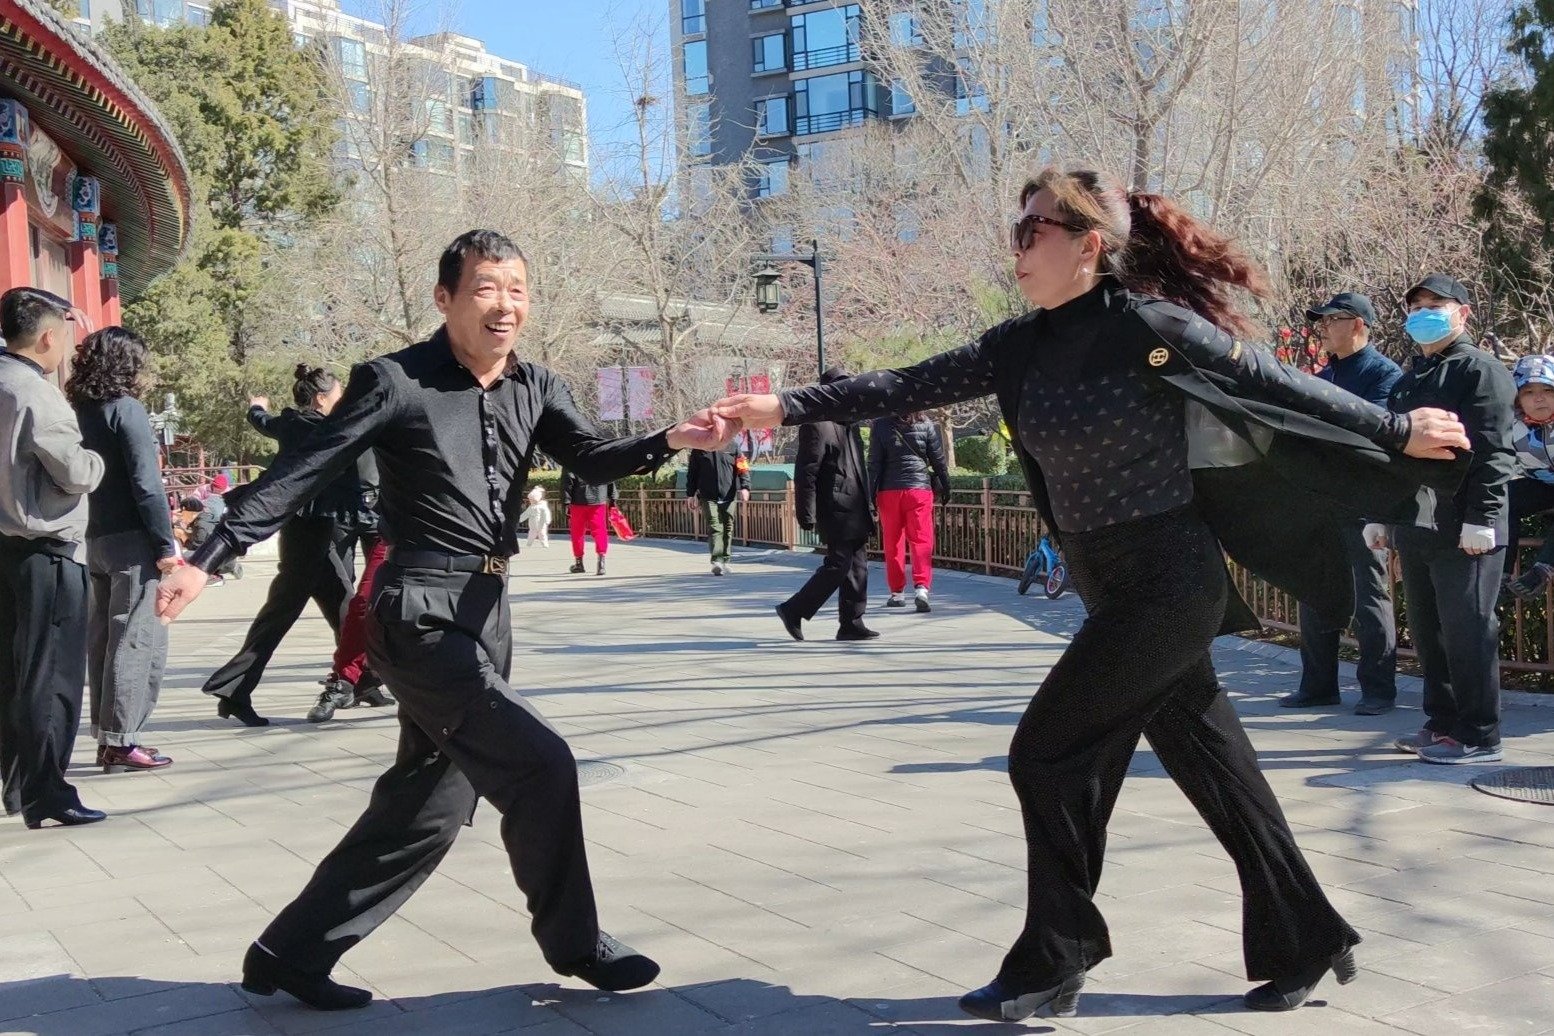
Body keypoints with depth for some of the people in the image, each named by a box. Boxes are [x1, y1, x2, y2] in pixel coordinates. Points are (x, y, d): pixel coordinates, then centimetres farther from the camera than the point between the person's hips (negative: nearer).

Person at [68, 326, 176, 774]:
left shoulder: (78, 412, 10)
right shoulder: (126, 409, -12)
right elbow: (146, 484, -17)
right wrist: (166, 544, -14)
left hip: (93, 540, 8)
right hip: (131, 540, -8)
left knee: (103, 640, 12)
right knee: (136, 641, -4)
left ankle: (107, 736, 17)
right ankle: (122, 741, -4)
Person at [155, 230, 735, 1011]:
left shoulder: (535, 387, 7)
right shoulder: (396, 382, -10)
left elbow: (592, 460, -6)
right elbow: (301, 472, -10)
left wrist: (670, 442, -25)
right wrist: (206, 559, -16)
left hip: (486, 612, 8)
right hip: (419, 614, -8)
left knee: (429, 806, 14)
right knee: (539, 762, -14)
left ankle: (289, 954, 28)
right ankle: (572, 941, 9)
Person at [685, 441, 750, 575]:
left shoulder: (732, 447, 6)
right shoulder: (698, 449, 6)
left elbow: (743, 469, 3)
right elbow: (692, 472, 12)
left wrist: (744, 487, -11)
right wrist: (690, 494, 9)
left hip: (729, 496, 2)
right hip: (709, 497, -1)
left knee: (727, 528, 8)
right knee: (714, 526, -13)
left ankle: (725, 560, 19)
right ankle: (717, 561, -22)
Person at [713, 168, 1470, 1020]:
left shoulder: (1148, 326, -15)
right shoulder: (1024, 345, 5)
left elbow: (1282, 389, -8)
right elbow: (910, 386, 0)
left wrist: (1397, 433, 2)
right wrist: (787, 408, -9)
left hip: (1165, 585, -7)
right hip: (1116, 591, 7)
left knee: (1047, 754, -4)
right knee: (1209, 763, 14)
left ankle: (1050, 966, 11)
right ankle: (1302, 943, 29)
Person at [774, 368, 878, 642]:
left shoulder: (850, 424, 19)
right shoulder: (816, 426, -10)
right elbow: (805, 473, -15)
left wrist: (868, 504, 21)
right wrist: (807, 514, -19)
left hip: (856, 510, 9)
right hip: (836, 509, -9)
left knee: (857, 566, 8)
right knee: (839, 564, -9)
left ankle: (852, 624, 13)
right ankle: (794, 610, 2)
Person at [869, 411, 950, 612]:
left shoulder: (880, 425, -1)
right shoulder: (927, 425, 0)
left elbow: (874, 463, -1)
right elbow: (938, 460, 4)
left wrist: (871, 493, 2)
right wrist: (945, 487, 15)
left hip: (889, 490, 1)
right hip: (919, 489, -1)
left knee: (892, 543, 10)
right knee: (921, 540, -1)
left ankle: (896, 592, 15)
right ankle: (921, 588, -18)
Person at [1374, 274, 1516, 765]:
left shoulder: (1481, 370, -4)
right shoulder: (1408, 381, 20)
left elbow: (1493, 451, -13)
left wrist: (1481, 518, -19)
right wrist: (1379, 513, 19)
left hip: (1463, 533, -8)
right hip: (1416, 529, 8)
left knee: (1467, 632, -5)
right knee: (1427, 631, 12)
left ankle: (1478, 737, 3)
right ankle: (1442, 723, 22)